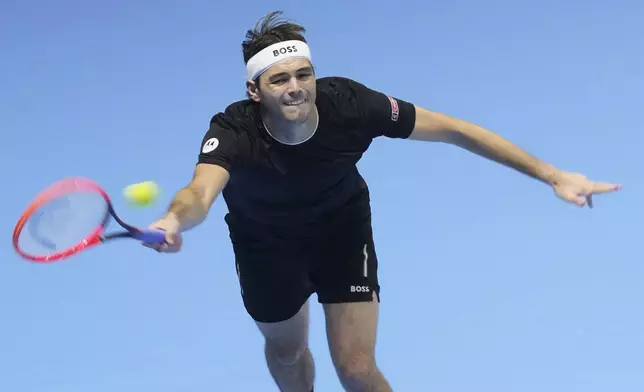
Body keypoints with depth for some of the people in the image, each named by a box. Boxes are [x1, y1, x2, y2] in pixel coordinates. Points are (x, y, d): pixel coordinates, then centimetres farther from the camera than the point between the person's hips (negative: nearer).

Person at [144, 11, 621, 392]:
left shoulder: (348, 104, -34)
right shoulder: (233, 131, -37)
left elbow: (453, 129, -26)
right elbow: (201, 191, -57)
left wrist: (552, 175, -29)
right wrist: (175, 220, -83)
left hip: (342, 228, 0)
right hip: (265, 242, 0)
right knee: (286, 350, 22)